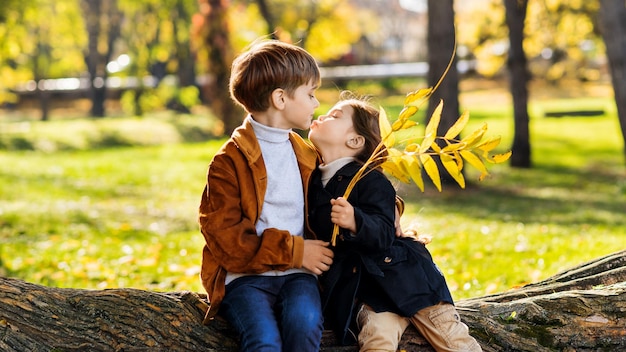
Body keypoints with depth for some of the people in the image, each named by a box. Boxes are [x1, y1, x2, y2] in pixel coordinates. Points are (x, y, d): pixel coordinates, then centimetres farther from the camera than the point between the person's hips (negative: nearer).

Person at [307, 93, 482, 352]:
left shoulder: (370, 181, -4)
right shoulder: (311, 180, 14)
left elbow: (383, 235, -17)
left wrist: (355, 222, -35)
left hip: (397, 271, -3)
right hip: (355, 286, 3)